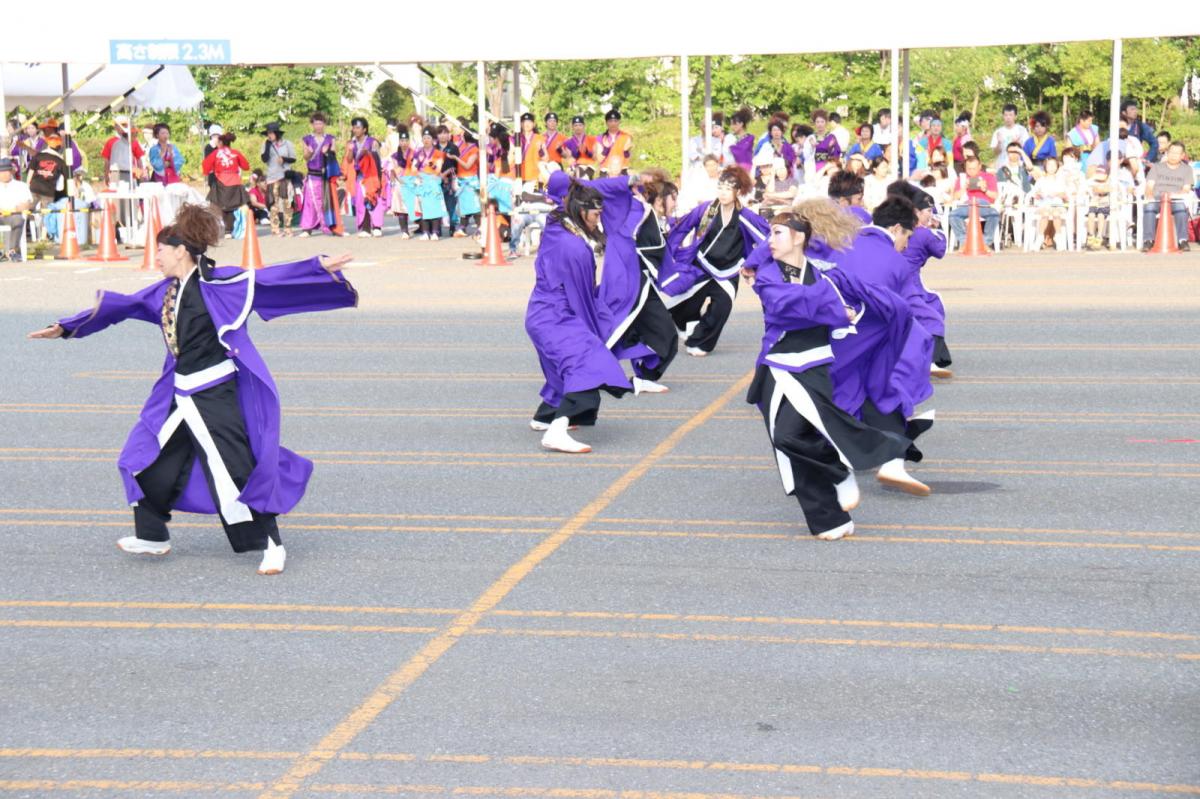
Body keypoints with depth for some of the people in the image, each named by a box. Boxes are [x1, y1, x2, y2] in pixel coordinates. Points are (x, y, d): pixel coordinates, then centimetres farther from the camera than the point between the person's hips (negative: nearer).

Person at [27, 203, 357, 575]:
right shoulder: (164, 291, 10)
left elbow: (266, 279, -15)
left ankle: (271, 545, 0)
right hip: (180, 394, 8)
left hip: (217, 393, -8)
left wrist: (319, 267, -24)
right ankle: (152, 537, 30)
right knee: (151, 457, 14)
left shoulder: (217, 282, -10)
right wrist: (64, 328, 22)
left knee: (234, 468, -10)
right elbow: (118, 305, 17)